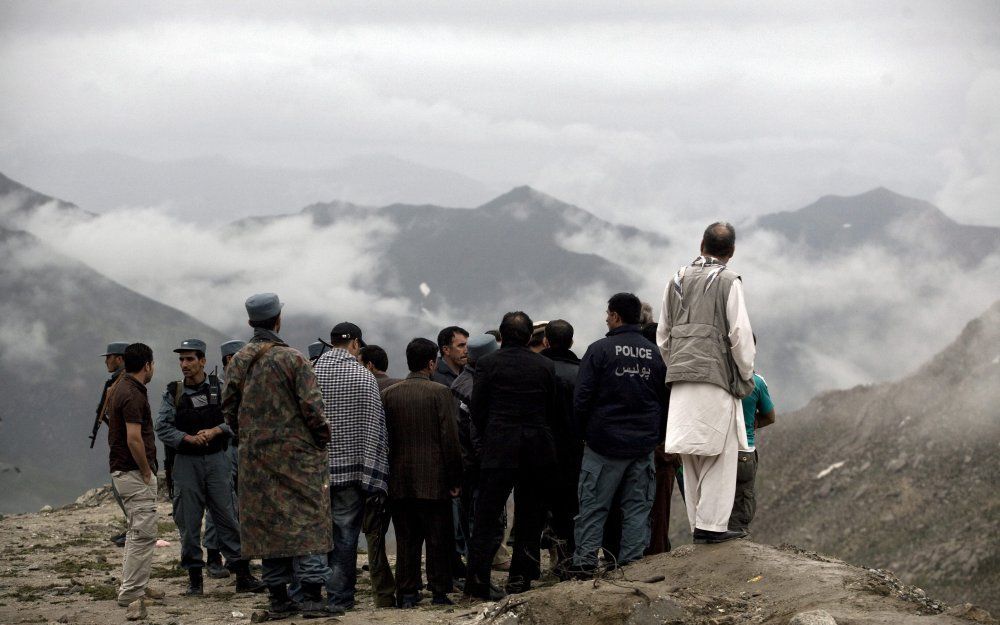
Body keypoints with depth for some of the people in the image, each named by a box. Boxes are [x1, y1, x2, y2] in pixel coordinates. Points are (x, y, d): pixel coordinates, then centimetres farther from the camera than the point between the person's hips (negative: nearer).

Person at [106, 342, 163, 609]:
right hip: (135, 472, -11)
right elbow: (134, 439, -25)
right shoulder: (133, 395, -19)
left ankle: (135, 586, 22)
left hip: (122, 470, 11)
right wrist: (146, 472, -15)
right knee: (143, 533, -8)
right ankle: (131, 593, -7)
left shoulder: (120, 389, 13)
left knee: (138, 531, 17)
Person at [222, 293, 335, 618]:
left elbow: (229, 408, 9)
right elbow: (312, 407, -13)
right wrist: (322, 439, 1)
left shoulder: (238, 362, 5)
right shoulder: (293, 359, -10)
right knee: (307, 521, -2)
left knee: (267, 523, 8)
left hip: (256, 457, 4)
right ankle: (312, 595, -8)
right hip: (297, 454, -4)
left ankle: (278, 597, 9)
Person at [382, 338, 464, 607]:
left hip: (399, 481, 3)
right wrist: (455, 478, -3)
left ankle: (407, 593, 7)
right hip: (434, 479, -3)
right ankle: (439, 592, 5)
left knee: (406, 539, 7)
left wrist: (387, 473, 13)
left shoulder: (388, 394, 4)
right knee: (438, 539, 4)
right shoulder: (439, 393, -7)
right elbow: (450, 438, -10)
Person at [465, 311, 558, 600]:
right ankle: (520, 577, 12)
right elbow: (551, 411, 7)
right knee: (529, 515, 12)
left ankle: (477, 580, -7)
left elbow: (477, 409, -2)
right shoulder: (545, 366, 3)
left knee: (486, 516, 0)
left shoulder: (487, 364, -4)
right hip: (538, 450, 2)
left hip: (498, 448, -2)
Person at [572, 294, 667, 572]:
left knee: (593, 505, 1)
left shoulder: (600, 350, -7)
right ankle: (632, 562, 5)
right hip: (644, 444, 4)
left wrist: (584, 431, 4)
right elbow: (666, 400, 11)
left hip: (604, 444, -4)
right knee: (637, 507, 7)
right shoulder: (655, 353, 7)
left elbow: (582, 398, -9)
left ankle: (585, 560, -3)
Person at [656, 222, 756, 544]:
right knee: (720, 452, -2)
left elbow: (663, 334, 16)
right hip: (717, 373, -5)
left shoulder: (677, 279, 12)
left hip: (681, 376, 6)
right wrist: (746, 374, 3)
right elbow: (740, 333, -9)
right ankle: (712, 523, -6)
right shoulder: (728, 281, -5)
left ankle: (698, 523, 11)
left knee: (692, 456, 9)